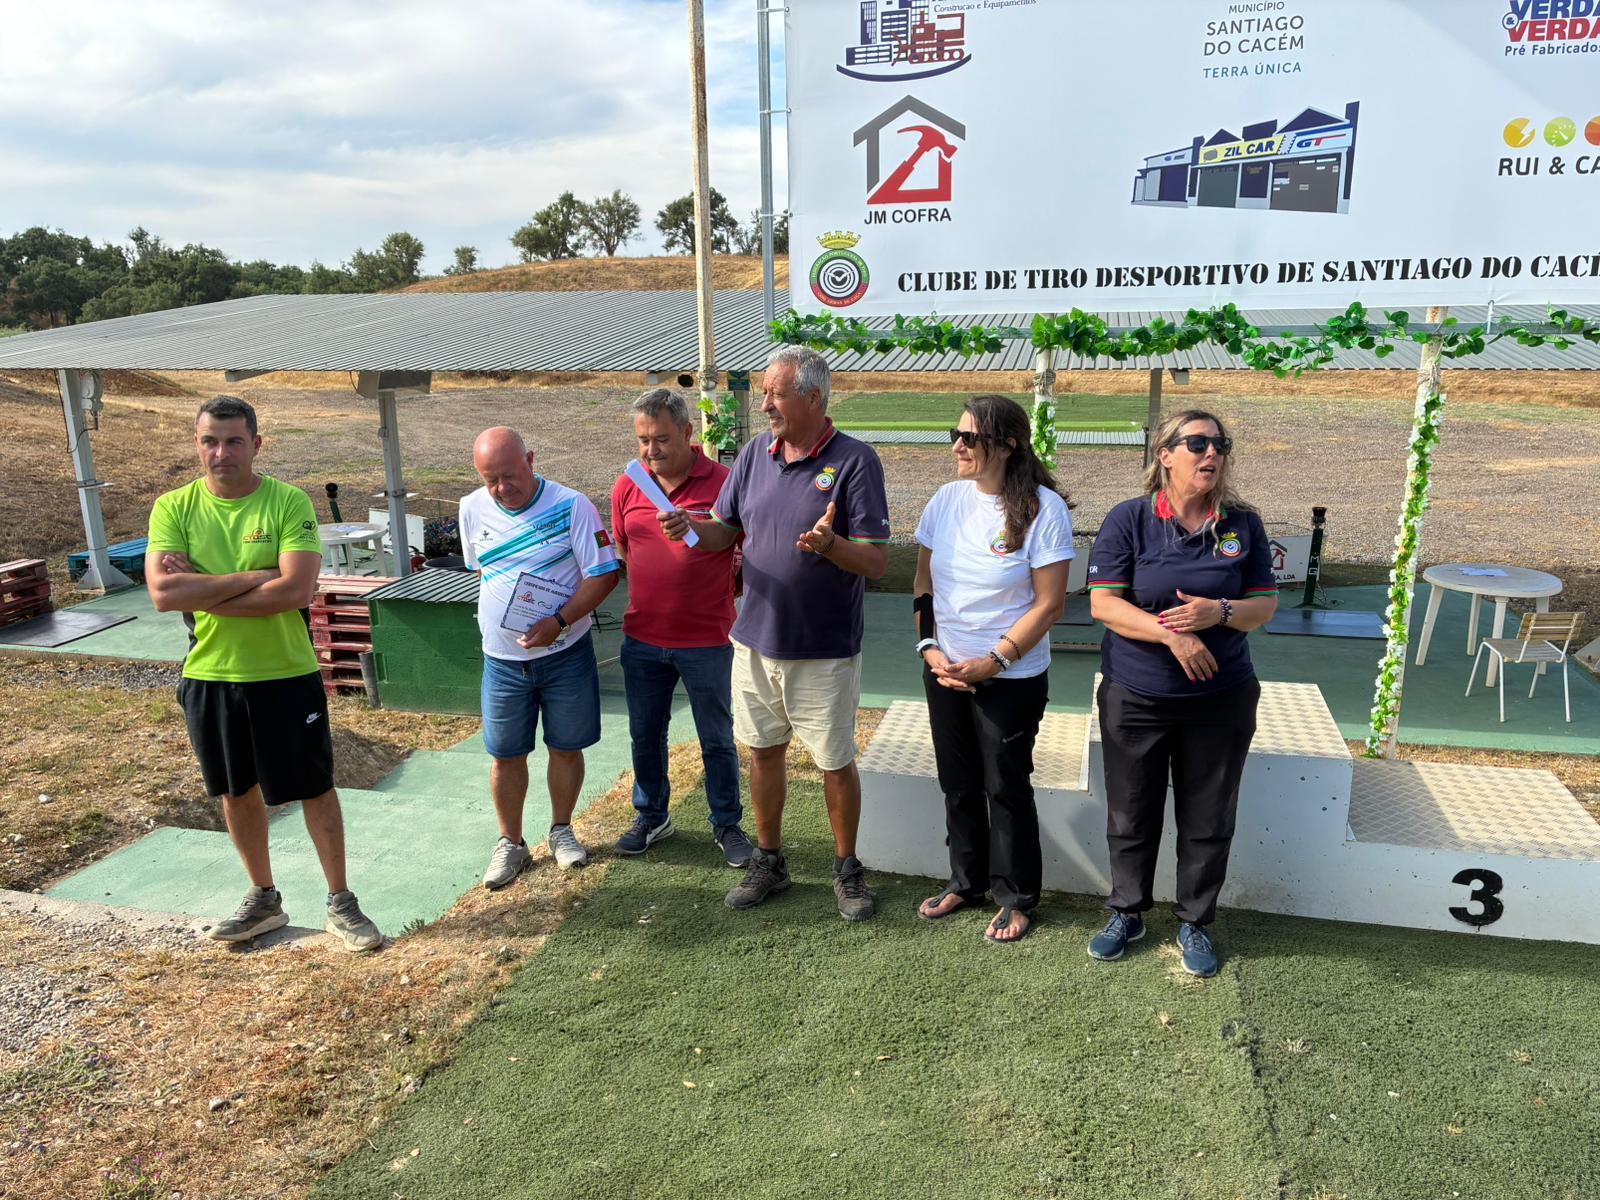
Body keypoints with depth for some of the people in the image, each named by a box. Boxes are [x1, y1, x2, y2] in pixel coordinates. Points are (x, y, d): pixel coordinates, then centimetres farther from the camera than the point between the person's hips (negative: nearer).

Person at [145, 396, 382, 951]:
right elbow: (163, 593, -16)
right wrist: (252, 578, -21)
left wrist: (201, 591, -17)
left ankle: (340, 903, 21)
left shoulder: (289, 502, -12)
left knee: (315, 788, 6)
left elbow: (297, 589, -23)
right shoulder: (173, 508, -3)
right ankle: (263, 899, 36)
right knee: (237, 791, 17)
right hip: (209, 677, 3)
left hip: (286, 675, -3)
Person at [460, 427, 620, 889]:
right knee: (505, 754, 9)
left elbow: (603, 574, -14)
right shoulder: (472, 510, -1)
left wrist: (559, 621, -23)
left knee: (566, 747, 10)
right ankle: (510, 843, 26)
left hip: (566, 652, -2)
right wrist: (496, 616, 4)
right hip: (502, 658, 3)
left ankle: (561, 830, 31)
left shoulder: (572, 505, -13)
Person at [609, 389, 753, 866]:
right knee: (645, 736, 17)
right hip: (642, 639, 4)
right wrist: (647, 594, 9)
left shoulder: (723, 483, -11)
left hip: (707, 641, -4)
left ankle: (727, 825, 28)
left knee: (717, 740, 10)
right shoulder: (626, 487, 2)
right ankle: (651, 817, 36)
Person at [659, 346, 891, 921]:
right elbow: (724, 529, 9)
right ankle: (768, 860, 34)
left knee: (835, 761, 9)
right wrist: (689, 526, -12)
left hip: (825, 651, -5)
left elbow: (876, 563, -15)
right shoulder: (755, 453, 3)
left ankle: (847, 868, 30)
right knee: (764, 750, 16)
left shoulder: (854, 461, -13)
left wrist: (831, 544, -34)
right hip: (757, 640, 5)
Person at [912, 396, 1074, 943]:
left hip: (1011, 678, -5)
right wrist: (929, 648, -5)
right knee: (958, 784, 16)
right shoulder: (947, 499, 0)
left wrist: (993, 661, -16)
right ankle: (966, 881, 36)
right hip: (945, 671, 5)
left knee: (1006, 788, 7)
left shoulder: (1042, 508, -14)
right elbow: (923, 582, 6)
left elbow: (1049, 603, -14)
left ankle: (1017, 898, 27)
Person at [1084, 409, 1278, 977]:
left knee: (1209, 820, 11)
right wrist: (1172, 633, -23)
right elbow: (1103, 604, -11)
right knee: (1131, 814, 11)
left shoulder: (1243, 524, 1)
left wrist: (1219, 612, -18)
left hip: (1221, 700, 2)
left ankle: (1195, 923, 31)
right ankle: (1126, 913, 32)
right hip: (1134, 697, -1)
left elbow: (1265, 605, 3)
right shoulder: (1129, 519, -7)